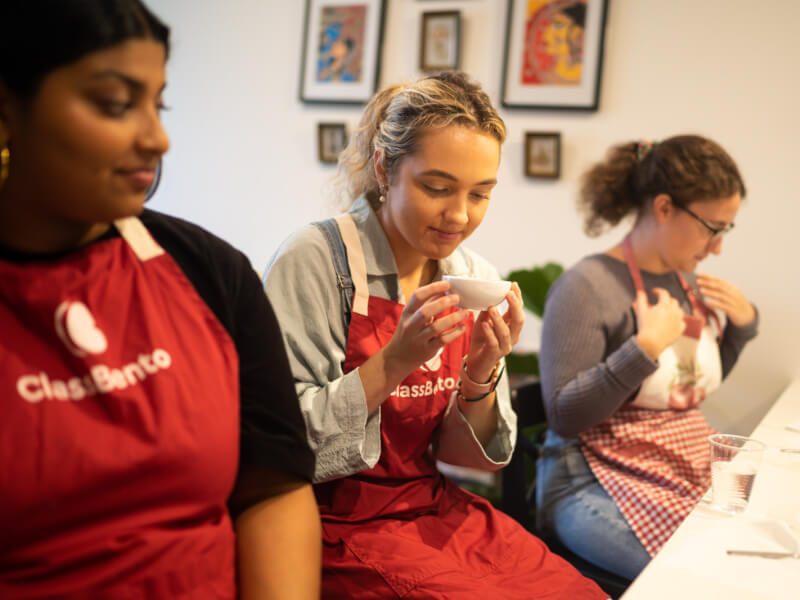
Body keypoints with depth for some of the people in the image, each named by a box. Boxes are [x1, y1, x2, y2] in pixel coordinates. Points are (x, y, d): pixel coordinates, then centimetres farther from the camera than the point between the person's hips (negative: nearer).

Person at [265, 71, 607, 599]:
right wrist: (392, 364, -27)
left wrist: (480, 376, -15)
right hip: (345, 524, -5)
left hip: (439, 511, 5)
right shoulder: (314, 260, -16)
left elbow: (468, 453, 5)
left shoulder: (477, 279, 2)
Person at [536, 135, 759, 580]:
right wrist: (646, 347, -23)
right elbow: (564, 416, -18)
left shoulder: (688, 281, 9)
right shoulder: (586, 286, -14)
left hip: (695, 472, 8)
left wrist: (743, 322, 7)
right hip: (597, 486, -7)